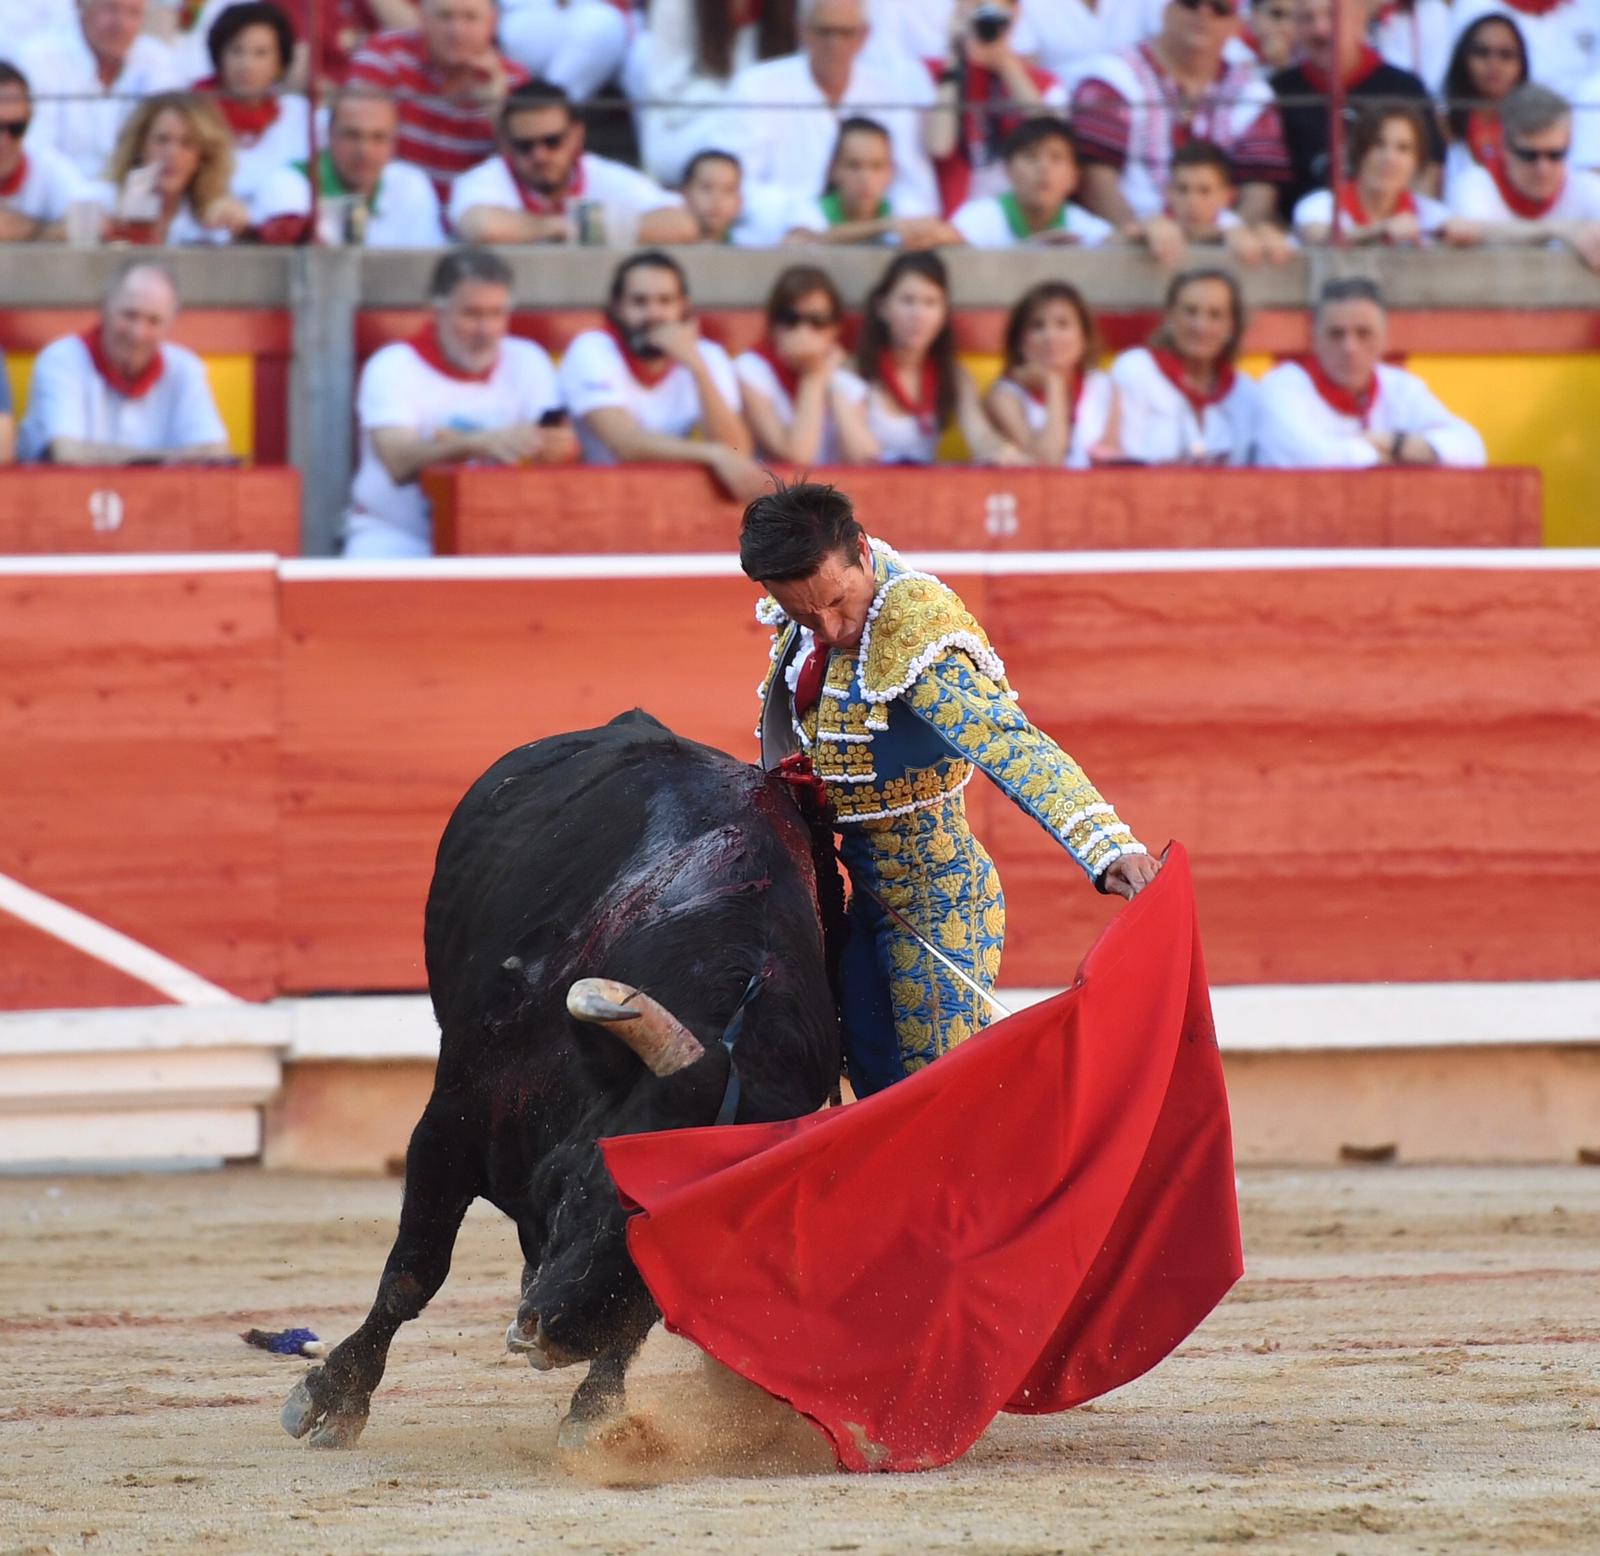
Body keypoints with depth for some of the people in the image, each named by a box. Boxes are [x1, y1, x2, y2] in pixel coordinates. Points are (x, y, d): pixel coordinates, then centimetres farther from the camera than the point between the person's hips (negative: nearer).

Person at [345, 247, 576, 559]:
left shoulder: (527, 361, 7)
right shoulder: (392, 368, -4)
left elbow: (566, 447, -8)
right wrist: (480, 444, -39)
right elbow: (399, 463, -21)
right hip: (398, 536, -3)